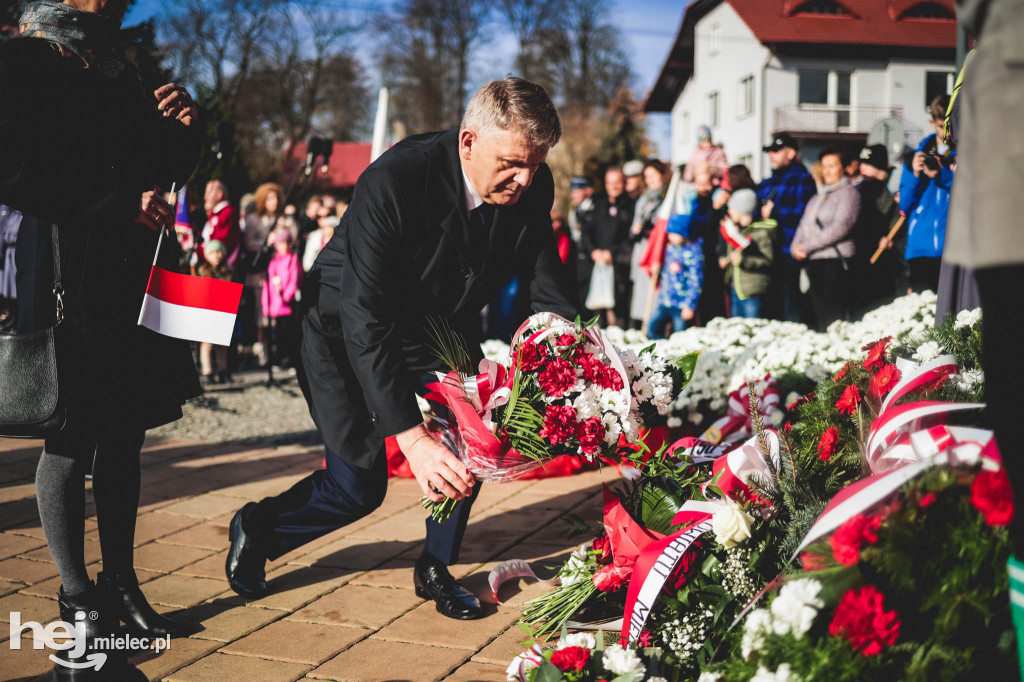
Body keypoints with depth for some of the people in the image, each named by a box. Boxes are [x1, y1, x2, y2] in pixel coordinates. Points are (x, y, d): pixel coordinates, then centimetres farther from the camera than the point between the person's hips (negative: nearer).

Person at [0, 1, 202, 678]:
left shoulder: (118, 70, 19)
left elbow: (158, 174, 23)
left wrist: (183, 130, 3)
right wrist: (121, 205, -18)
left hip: (135, 275, 8)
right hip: (73, 276, -7)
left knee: (124, 435, 10)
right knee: (73, 438, -2)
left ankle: (121, 589, 20)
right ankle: (80, 619, 6)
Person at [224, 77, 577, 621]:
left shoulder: (533, 187, -19)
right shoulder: (393, 182, -36)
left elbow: (551, 292, -6)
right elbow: (365, 323, -39)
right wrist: (412, 438, -47)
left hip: (441, 325, 5)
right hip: (346, 330, -5)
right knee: (359, 485, -7)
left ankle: (436, 568, 14)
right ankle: (258, 528, 23)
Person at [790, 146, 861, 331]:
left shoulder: (848, 192, -1)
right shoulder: (818, 196, 24)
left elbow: (840, 227, -13)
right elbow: (804, 224, 19)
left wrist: (807, 246, -13)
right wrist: (796, 247, -3)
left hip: (835, 260, -7)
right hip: (813, 261, 8)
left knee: (833, 316, -13)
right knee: (819, 314, 6)